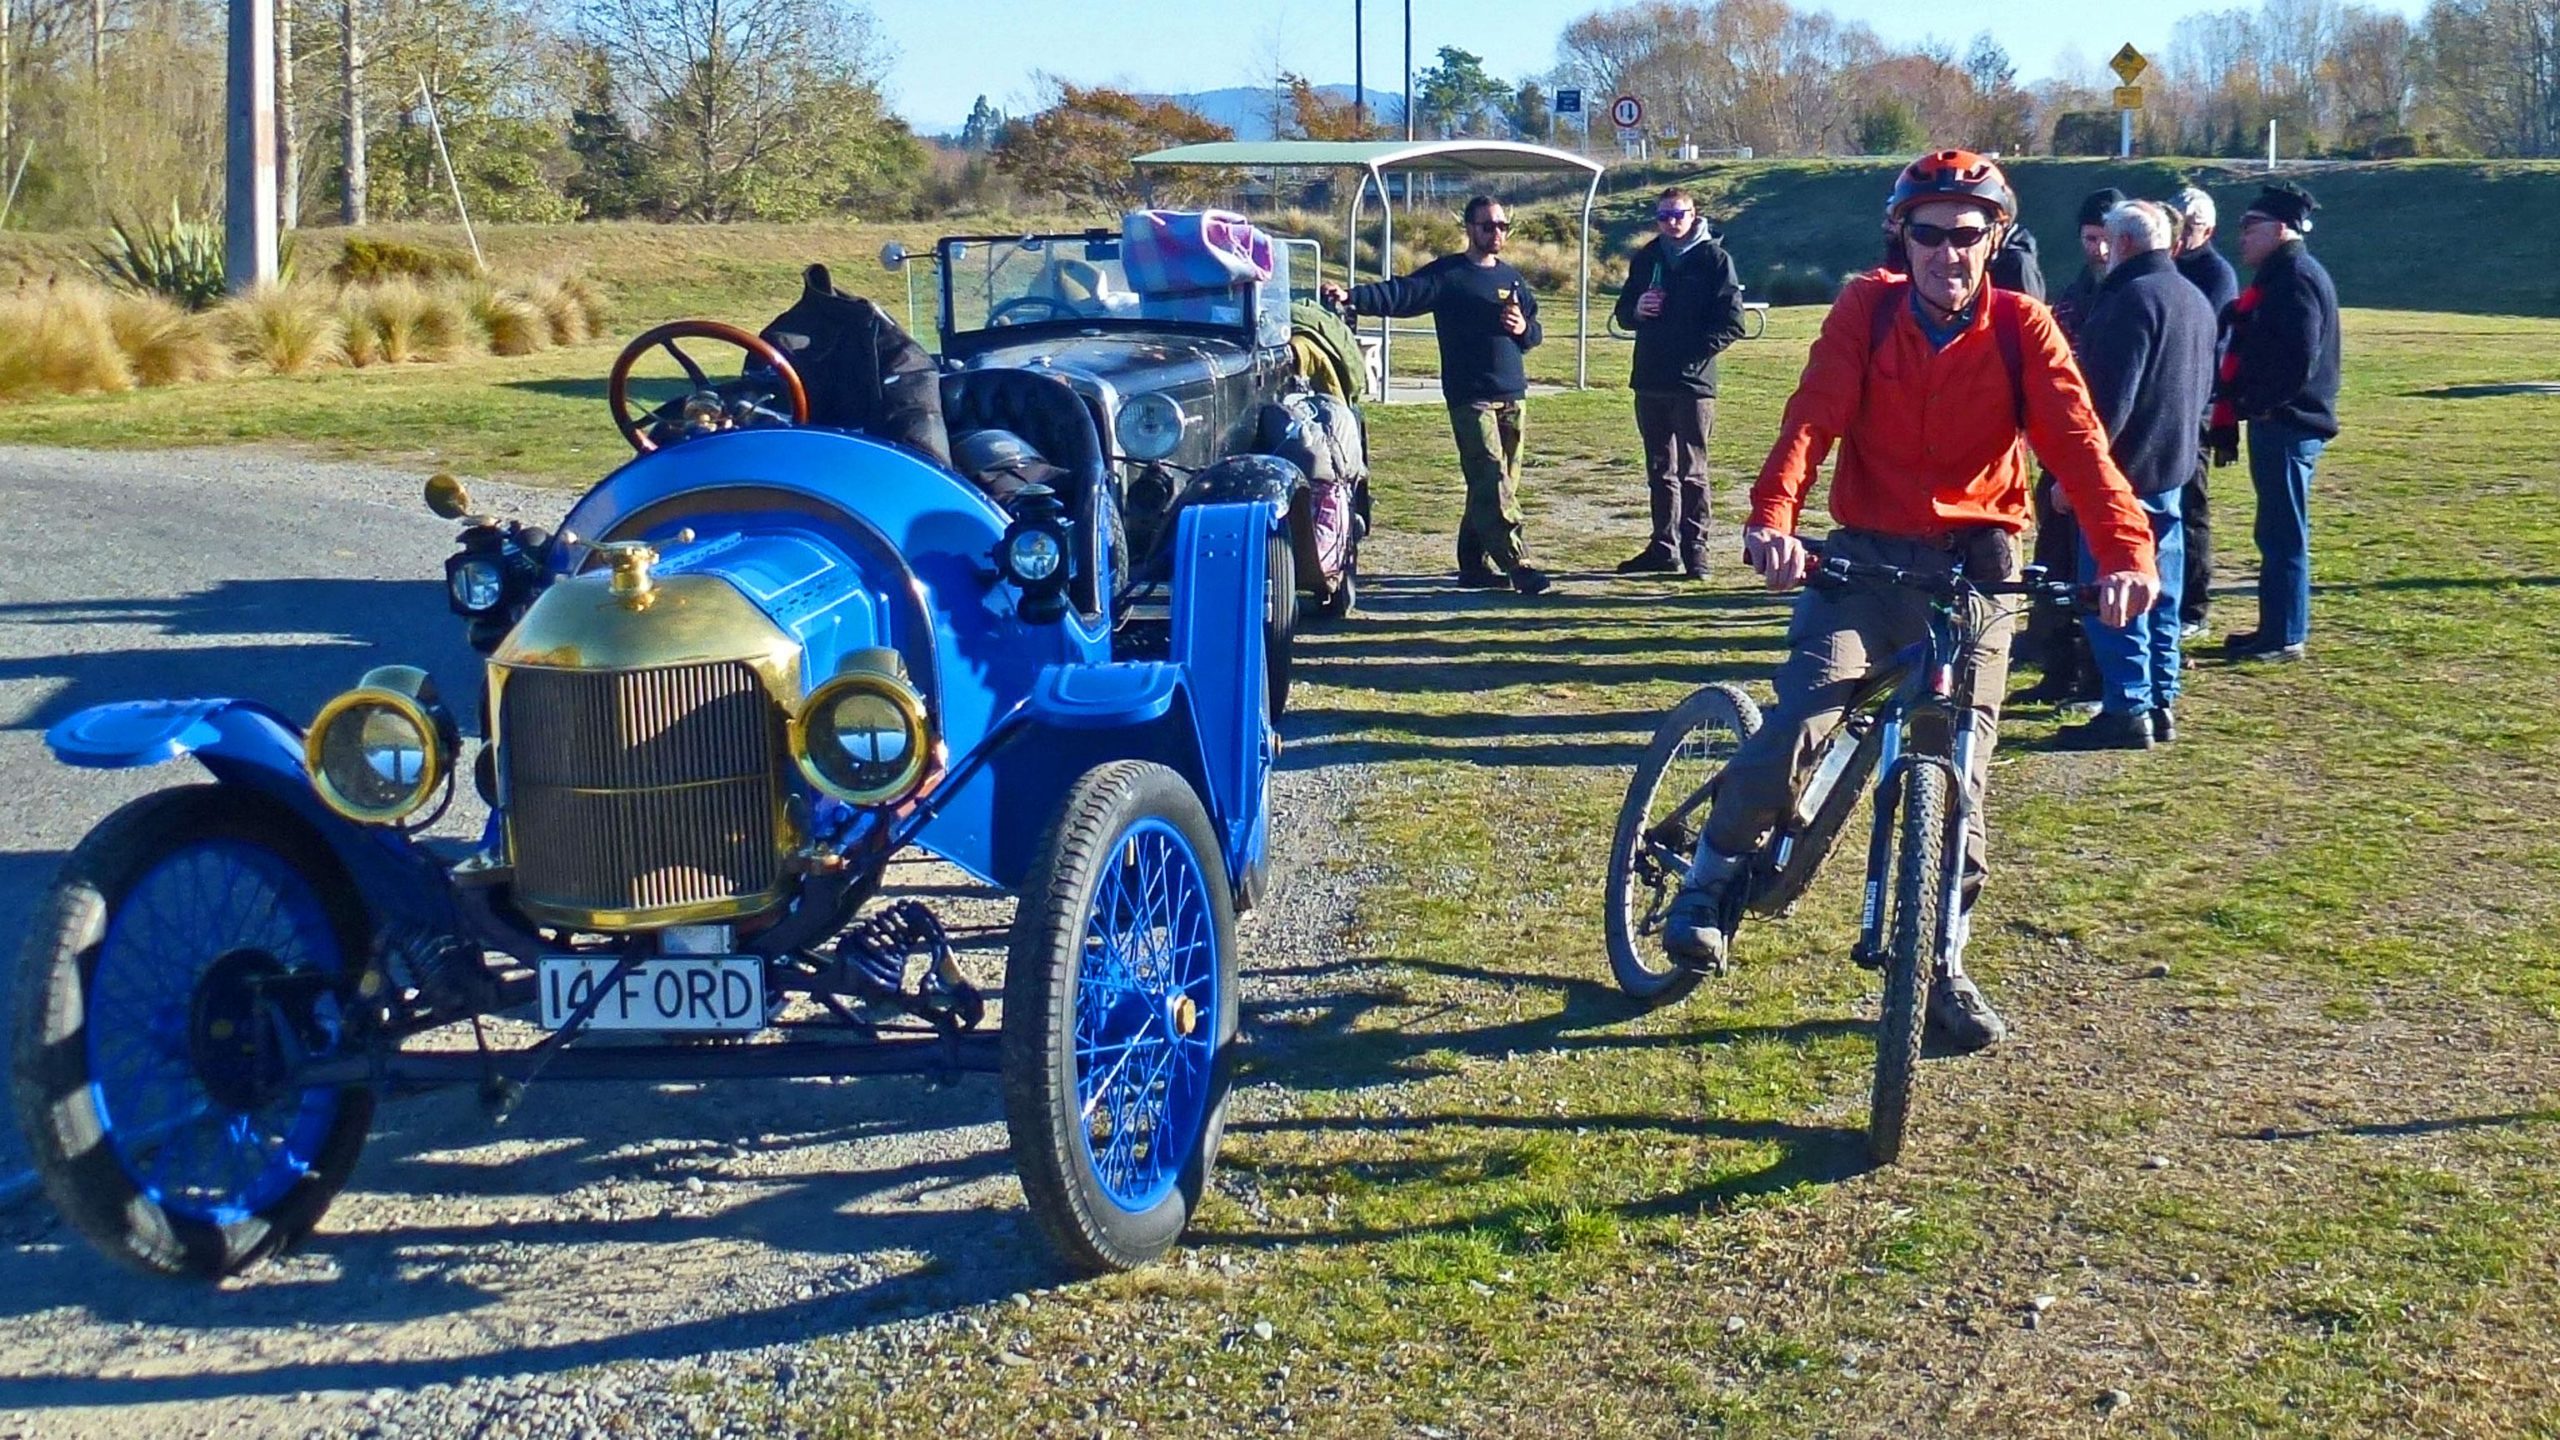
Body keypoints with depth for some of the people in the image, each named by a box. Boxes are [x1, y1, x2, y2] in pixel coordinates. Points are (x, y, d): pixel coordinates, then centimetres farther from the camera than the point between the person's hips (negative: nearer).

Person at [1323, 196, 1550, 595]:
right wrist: (1352, 297, -28)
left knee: (1500, 482, 8)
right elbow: (1399, 294, -13)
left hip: (1511, 395, 6)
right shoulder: (1447, 274, -1)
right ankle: (1518, 563, -18)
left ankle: (1476, 563, 17)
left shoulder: (1510, 277, 17)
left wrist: (1524, 329, 0)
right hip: (1471, 396, -6)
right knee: (1492, 481, -13)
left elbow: (1536, 329, 25)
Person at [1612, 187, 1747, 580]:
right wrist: (1636, 310, -5)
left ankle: (1695, 550, 1)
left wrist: (1695, 354, -16)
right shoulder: (1647, 258, 11)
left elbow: (1731, 323, -7)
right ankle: (1664, 547, 20)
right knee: (1659, 470, 12)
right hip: (1649, 381, 6)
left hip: (1693, 383, -6)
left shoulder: (1714, 258, -4)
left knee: (1692, 472, -3)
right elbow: (1623, 314, 18)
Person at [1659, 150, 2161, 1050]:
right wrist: (1773, 517, -36)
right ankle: (1710, 878, 5)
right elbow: (1812, 418, -17)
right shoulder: (1867, 311, -4)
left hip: (1975, 567, 1)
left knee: (1958, 775, 3)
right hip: (1867, 556, -1)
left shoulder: (2021, 328, -4)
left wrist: (2126, 549, -32)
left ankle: (1944, 967, 22)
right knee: (1800, 726, -21)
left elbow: (2077, 441, -16)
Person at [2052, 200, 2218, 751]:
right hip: (2171, 468, 10)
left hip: (2124, 472, -10)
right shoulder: (2195, 300, 14)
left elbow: (2110, 396, -22)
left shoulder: (2132, 298, -16)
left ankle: (2127, 710, -7)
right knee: (2157, 596, 14)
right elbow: (2203, 388, 22)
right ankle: (2160, 703, 18)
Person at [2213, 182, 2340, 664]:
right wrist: (2232, 408, 12)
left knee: (2284, 534, -5)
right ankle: (2275, 628, 23)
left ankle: (2284, 637, -1)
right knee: (2276, 533, 16)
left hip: (2288, 424, -11)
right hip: (2276, 421, 11)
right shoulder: (2278, 276, 18)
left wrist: (2256, 403, -16)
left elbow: (2298, 361, -24)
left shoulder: (2297, 279, -15)